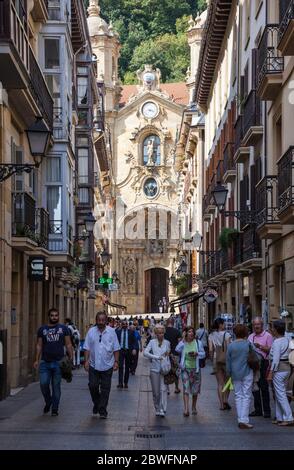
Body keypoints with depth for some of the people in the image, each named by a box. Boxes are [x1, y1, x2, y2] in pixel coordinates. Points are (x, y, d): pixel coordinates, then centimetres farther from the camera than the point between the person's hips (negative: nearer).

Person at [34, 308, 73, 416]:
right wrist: (37, 360, 4)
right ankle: (48, 402, 19)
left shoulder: (63, 328, 6)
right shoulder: (42, 329, 9)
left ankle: (55, 409, 11)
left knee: (56, 386, 3)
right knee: (44, 383, -8)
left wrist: (70, 358, -3)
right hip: (45, 363, 1)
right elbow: (39, 345, 11)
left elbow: (68, 344, 6)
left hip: (58, 362, -1)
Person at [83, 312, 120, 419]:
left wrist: (116, 361, -3)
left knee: (105, 389, 2)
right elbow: (87, 348, 3)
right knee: (92, 386, -2)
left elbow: (116, 348, 3)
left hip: (107, 366, 0)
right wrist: (86, 360, -5)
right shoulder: (91, 332, 2)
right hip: (94, 365, 1)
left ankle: (102, 411, 8)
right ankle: (96, 404, 22)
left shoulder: (111, 332, 1)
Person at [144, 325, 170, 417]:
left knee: (163, 389, -12)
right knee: (156, 391, 3)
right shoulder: (152, 342, 3)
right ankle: (157, 409, 17)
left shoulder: (167, 343, 9)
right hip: (154, 369, 0)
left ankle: (162, 409, -16)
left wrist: (168, 354, -1)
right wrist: (156, 357, -19)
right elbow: (145, 352, -9)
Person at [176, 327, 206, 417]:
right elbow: (177, 350, -20)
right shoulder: (183, 343, -1)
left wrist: (197, 354, -14)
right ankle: (186, 409, -17)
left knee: (195, 389, 10)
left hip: (195, 369, 2)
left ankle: (194, 407, 30)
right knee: (186, 389, -12)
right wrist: (183, 339, -19)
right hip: (185, 369, -2)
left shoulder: (198, 343, 2)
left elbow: (203, 354, 7)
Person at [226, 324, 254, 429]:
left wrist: (228, 373, 15)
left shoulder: (231, 346, -1)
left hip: (235, 374, 3)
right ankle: (244, 420, -7)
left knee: (238, 396, 11)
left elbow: (228, 361, 5)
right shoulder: (248, 344, -8)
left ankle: (240, 420, 11)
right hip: (247, 373, -3)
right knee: (246, 396, 0)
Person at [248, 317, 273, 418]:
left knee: (264, 388, -4)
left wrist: (260, 346, -21)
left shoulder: (267, 336, -3)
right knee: (255, 387, 8)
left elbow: (270, 350, -11)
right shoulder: (251, 336, 16)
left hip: (263, 363, -6)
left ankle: (266, 410, 1)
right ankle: (257, 410, 15)